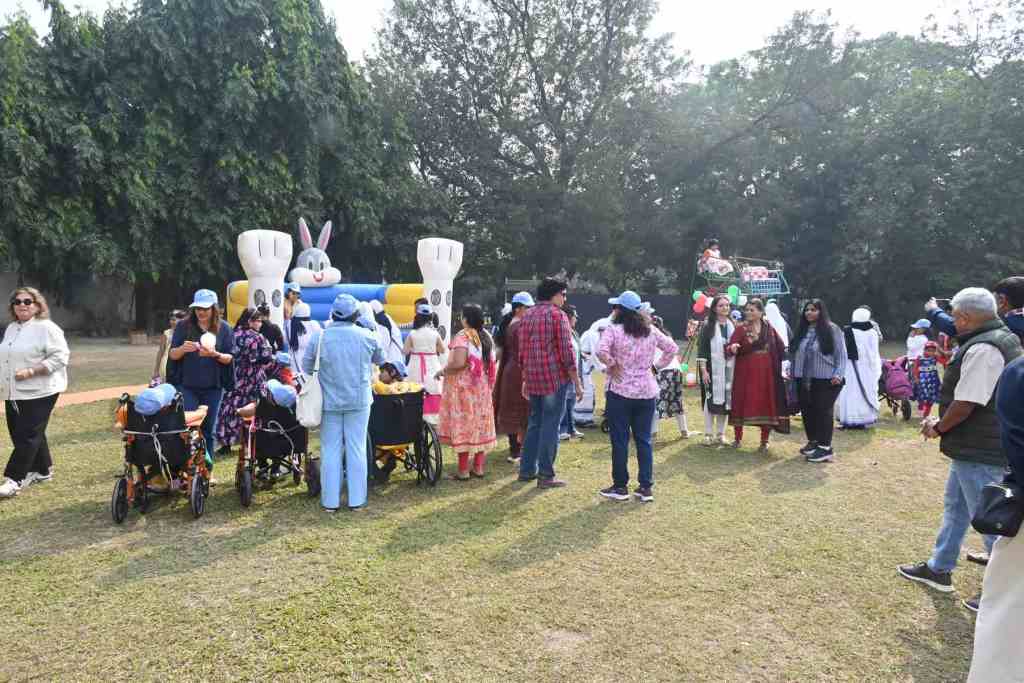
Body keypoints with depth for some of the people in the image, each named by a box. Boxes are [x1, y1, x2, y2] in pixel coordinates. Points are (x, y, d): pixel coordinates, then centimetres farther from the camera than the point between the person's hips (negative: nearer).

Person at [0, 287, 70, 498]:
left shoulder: (46, 328, -10)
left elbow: (60, 357, -17)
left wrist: (31, 372, -22)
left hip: (38, 393, -9)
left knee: (28, 435, -6)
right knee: (18, 434, 14)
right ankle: (42, 470, 27)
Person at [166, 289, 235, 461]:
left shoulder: (224, 328, 0)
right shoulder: (183, 326, 0)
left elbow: (230, 358, -1)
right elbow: (172, 355, 1)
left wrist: (215, 354, -21)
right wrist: (182, 349, -21)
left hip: (213, 387, 1)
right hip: (187, 385, 0)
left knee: (208, 429, 8)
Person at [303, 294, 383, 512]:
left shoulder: (318, 336, -9)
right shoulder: (367, 336, -7)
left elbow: (306, 367, 0)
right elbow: (380, 360, 9)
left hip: (329, 401, 0)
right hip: (359, 400, 0)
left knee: (330, 450, 9)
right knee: (357, 449, 8)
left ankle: (330, 501, 15)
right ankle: (357, 499, 14)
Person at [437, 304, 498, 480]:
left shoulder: (463, 337, -15)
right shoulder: (487, 337, 7)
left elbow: (459, 363, -26)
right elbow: (491, 363, 12)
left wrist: (443, 371, -12)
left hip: (463, 388, -7)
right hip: (483, 388, 7)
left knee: (463, 425, -1)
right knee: (480, 424, 11)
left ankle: (463, 471, 3)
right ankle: (478, 467, 16)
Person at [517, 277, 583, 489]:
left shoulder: (527, 316, 13)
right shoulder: (557, 315, -8)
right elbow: (567, 352, -13)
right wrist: (577, 383, -8)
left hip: (533, 380, 7)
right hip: (555, 378, -7)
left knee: (534, 424, 17)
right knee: (550, 427, -1)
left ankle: (527, 470, 22)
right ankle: (546, 476, 3)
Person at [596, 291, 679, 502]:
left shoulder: (613, 330, -11)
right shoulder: (651, 331, 5)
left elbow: (601, 351, -27)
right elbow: (672, 348, 9)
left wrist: (612, 364, -11)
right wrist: (658, 365, 11)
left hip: (620, 392, -4)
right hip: (647, 392, 5)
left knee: (620, 441, 5)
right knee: (644, 440, 11)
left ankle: (620, 487, 13)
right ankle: (646, 487, 14)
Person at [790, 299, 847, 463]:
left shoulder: (832, 329, -5)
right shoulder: (801, 331, 10)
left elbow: (841, 354, -6)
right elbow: (794, 353, 16)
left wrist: (838, 374, -13)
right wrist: (791, 370, 9)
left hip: (825, 380, -6)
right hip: (804, 380, 6)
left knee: (823, 411, -3)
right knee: (807, 411, 10)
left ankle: (825, 447, 4)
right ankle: (813, 442, 26)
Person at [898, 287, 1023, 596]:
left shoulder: (982, 350, -23)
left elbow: (965, 403, -25)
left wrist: (938, 428, -7)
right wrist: (942, 423, 9)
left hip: (980, 452, -11)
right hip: (975, 447, 11)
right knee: (955, 507, 21)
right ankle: (939, 569, 35)